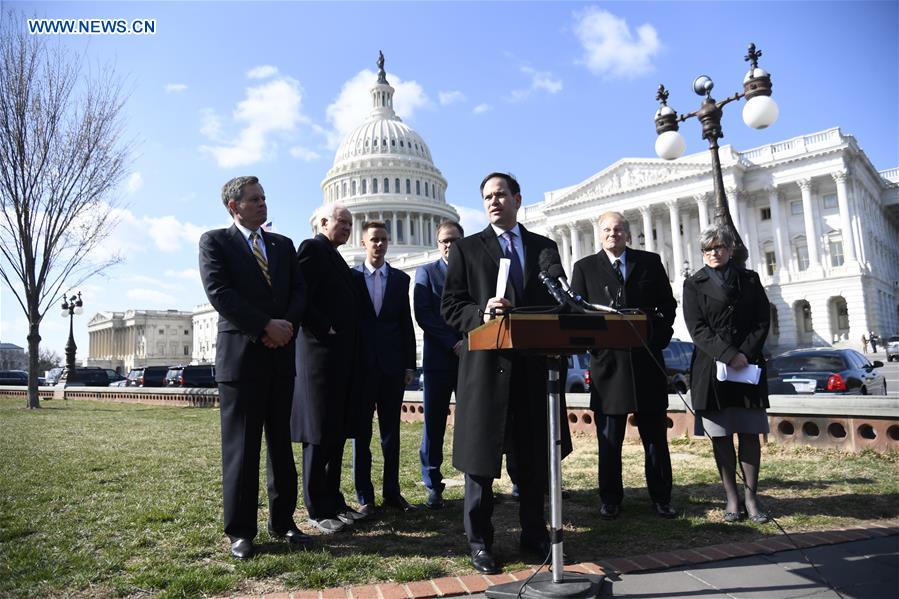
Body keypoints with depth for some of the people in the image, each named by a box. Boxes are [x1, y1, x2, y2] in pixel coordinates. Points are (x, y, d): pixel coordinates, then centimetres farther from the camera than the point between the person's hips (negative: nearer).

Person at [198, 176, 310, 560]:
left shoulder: (283, 245, 16)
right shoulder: (214, 242, 2)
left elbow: (299, 291, 9)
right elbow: (219, 293, -11)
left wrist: (287, 325, -10)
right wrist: (267, 325, -16)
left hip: (281, 355, 5)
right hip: (240, 354, -4)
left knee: (282, 442, 9)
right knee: (241, 446, 2)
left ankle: (282, 520, 19)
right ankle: (240, 530, 13)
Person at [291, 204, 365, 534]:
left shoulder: (335, 258, 21)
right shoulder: (312, 248, -6)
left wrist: (348, 342, 11)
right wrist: (326, 330, -15)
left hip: (341, 358, 9)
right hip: (320, 354, -9)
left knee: (336, 434, 13)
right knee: (319, 435, -1)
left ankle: (334, 502, 23)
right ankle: (318, 511, 9)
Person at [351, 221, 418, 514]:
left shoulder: (400, 279, 9)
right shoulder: (350, 277, 2)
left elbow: (406, 324, 8)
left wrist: (409, 365, 3)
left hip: (392, 366, 2)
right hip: (361, 366, -2)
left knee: (391, 431, 8)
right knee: (361, 432, 4)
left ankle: (392, 491, 18)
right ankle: (364, 495, 12)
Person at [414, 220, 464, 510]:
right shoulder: (426, 272, 7)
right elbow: (423, 315, -4)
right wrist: (453, 344, -12)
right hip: (439, 358, -1)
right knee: (434, 424, 1)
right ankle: (433, 487, 11)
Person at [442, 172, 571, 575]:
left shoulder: (545, 247, 15)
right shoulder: (467, 248, 6)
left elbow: (557, 301, 13)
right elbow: (450, 306, 0)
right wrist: (481, 313, -18)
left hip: (535, 363, 3)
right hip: (487, 364, -2)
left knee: (535, 456, 10)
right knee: (481, 456, 4)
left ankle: (534, 535, 27)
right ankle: (479, 541, 18)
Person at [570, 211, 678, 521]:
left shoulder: (650, 262, 10)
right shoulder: (585, 267, 6)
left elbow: (667, 304, 11)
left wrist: (659, 336, -2)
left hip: (647, 358, 2)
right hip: (607, 360, -1)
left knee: (655, 435, 10)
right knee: (609, 438, 5)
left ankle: (661, 497, 22)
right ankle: (610, 499, 17)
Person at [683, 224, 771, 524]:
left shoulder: (749, 280, 12)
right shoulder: (694, 285, 5)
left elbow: (762, 322, 5)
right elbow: (697, 329, -5)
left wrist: (745, 355, -9)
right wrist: (729, 356, -15)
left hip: (749, 365, 2)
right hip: (712, 368, -2)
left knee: (750, 433, 3)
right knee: (720, 436, 1)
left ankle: (751, 497, 10)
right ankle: (732, 498, 9)